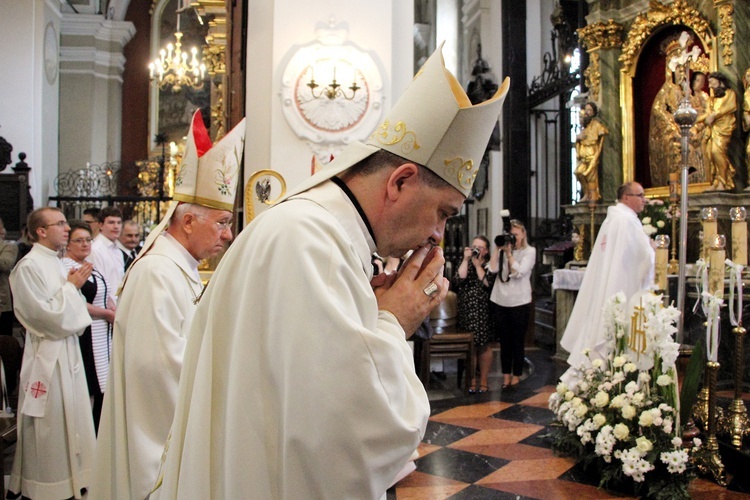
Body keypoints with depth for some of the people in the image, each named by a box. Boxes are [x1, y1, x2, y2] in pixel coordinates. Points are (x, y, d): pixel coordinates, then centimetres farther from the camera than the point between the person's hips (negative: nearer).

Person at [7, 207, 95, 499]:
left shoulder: (57, 264, 8)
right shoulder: (29, 267, -16)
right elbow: (44, 315, -21)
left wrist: (73, 286, -1)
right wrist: (71, 286, -13)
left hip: (67, 351, 8)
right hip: (47, 356, -8)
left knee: (70, 420, 17)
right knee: (49, 426, 4)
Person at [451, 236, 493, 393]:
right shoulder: (464, 262, 9)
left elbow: (487, 284, -15)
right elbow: (458, 280, -8)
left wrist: (477, 265, -11)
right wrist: (466, 259, -9)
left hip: (483, 311, -2)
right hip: (465, 311, 2)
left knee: (483, 346, 4)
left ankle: (483, 380, 14)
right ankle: (472, 379, 14)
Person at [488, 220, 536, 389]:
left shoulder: (530, 251, 0)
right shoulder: (502, 250, 7)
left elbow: (519, 272, -13)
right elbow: (493, 269, -7)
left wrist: (509, 253, -12)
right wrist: (498, 249, -6)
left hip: (519, 303, -2)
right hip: (499, 302, 3)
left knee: (518, 341, 6)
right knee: (504, 341, 11)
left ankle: (516, 376, 17)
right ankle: (506, 375, 20)